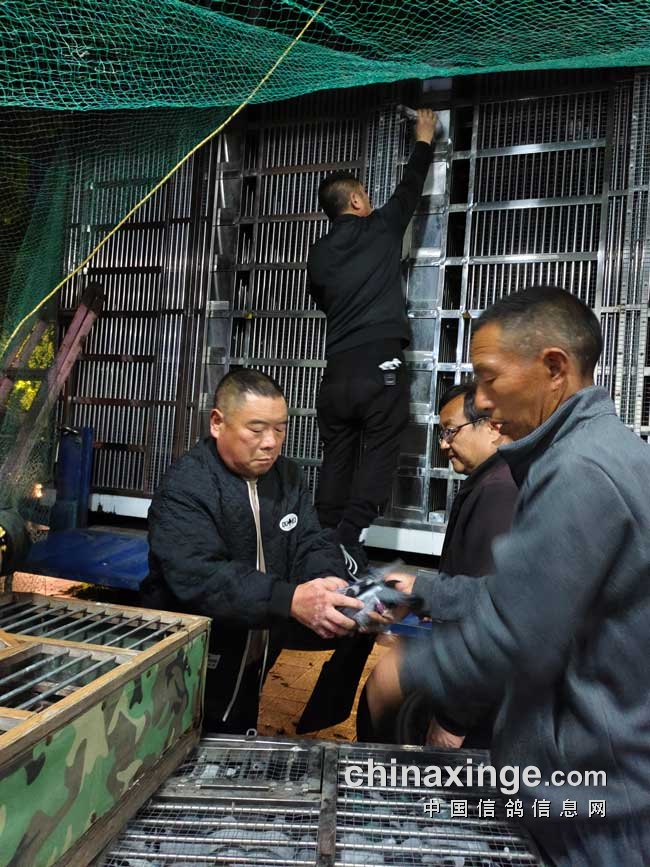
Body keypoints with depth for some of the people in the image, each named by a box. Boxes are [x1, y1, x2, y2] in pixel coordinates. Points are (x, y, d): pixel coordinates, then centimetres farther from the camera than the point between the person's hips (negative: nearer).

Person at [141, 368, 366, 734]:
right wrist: (291, 600, -44)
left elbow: (313, 544, -5)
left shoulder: (288, 476, -1)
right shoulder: (185, 487, -22)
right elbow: (198, 577, -33)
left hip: (251, 665, 6)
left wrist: (330, 584, -29)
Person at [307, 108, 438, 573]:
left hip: (338, 367, 5)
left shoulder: (319, 252, 13)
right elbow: (410, 189, 20)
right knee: (379, 454, -3)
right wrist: (424, 140, 35)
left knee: (336, 458, 9)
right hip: (381, 362, -4)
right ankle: (348, 536, -14)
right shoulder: (381, 228, 4)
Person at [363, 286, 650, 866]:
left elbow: (511, 639, -25)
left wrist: (408, 672, -10)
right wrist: (425, 591, 13)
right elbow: (521, 596, 12)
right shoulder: (599, 450, 8)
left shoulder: (580, 472, -26)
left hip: (596, 793, -9)